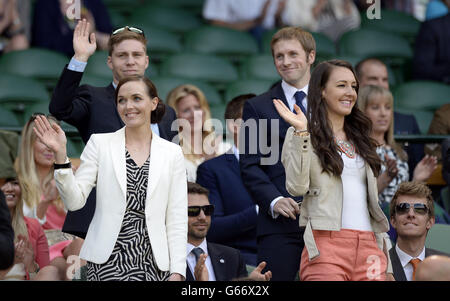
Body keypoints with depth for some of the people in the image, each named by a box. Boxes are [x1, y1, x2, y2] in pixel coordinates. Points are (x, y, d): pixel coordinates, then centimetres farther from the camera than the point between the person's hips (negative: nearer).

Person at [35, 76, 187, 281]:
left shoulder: (172, 153, 8)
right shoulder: (99, 143, 5)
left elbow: (177, 218, 6)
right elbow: (74, 201, -2)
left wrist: (177, 272, -2)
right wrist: (60, 154, -14)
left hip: (153, 263, 1)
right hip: (108, 261, -1)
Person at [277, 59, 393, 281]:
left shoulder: (360, 139, 23)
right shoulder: (300, 135, 6)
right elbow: (297, 187, -9)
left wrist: (386, 264, 17)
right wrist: (301, 134, -14)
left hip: (368, 246, 5)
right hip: (327, 244, -5)